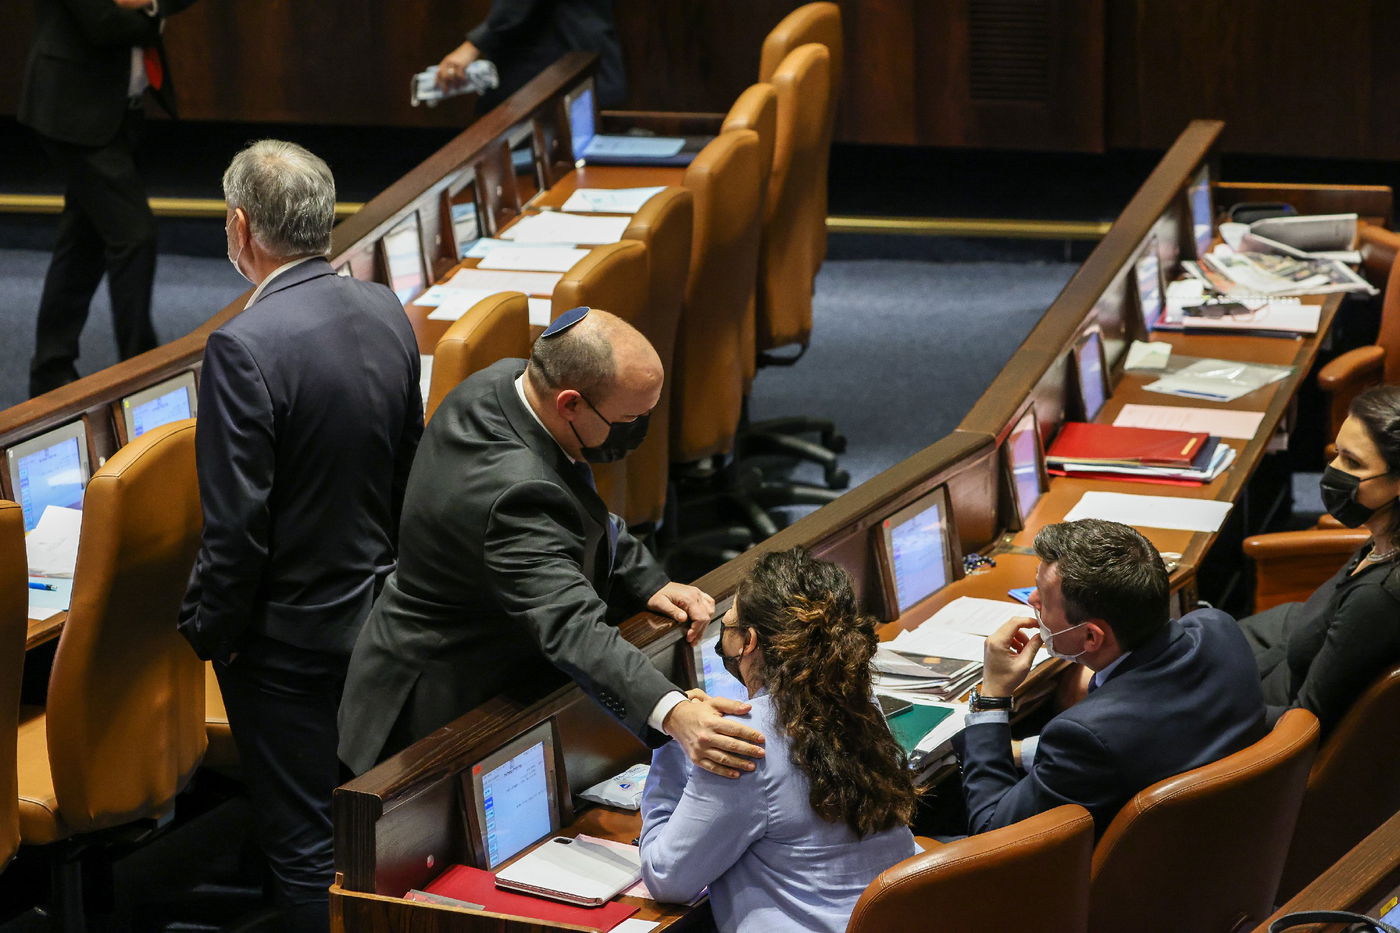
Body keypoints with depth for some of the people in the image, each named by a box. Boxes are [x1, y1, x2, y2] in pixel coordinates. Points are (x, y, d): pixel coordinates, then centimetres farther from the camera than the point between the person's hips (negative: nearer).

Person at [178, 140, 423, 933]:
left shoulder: (245, 346, -25)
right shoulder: (387, 314, -2)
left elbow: (237, 525, -22)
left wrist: (209, 631, -8)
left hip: (289, 631, -7)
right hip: (378, 612, 7)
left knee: (306, 845, 5)